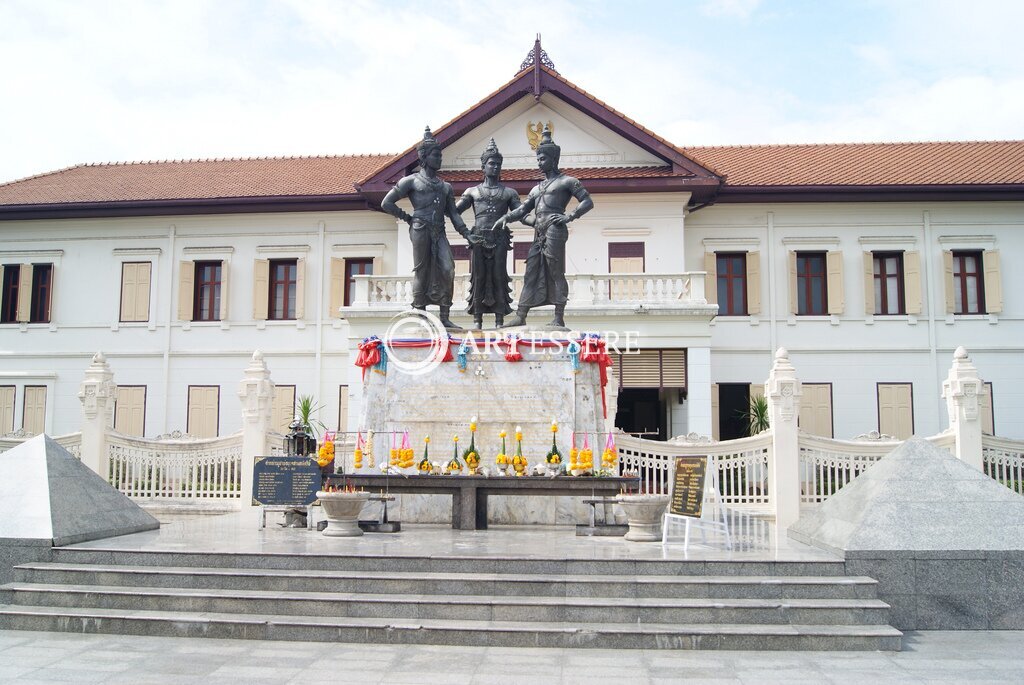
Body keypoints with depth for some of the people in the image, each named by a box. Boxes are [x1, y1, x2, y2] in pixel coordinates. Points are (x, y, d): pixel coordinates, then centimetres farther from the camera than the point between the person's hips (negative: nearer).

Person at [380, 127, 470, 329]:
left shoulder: (445, 187, 22)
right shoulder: (412, 181, 7)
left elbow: (453, 213, 17)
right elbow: (386, 203, 6)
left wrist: (466, 234, 5)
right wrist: (406, 217, 4)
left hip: (439, 232, 4)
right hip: (421, 230, -4)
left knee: (448, 270, -10)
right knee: (421, 271, -3)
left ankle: (445, 317, -5)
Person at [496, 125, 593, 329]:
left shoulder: (566, 181, 6)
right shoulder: (537, 188, 26)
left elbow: (587, 202, 1)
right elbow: (523, 209, 19)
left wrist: (569, 217, -12)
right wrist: (505, 218, 1)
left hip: (554, 230, -7)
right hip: (539, 234, 7)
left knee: (556, 273, -7)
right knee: (531, 272, 4)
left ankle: (559, 319, -6)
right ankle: (520, 315, 3)